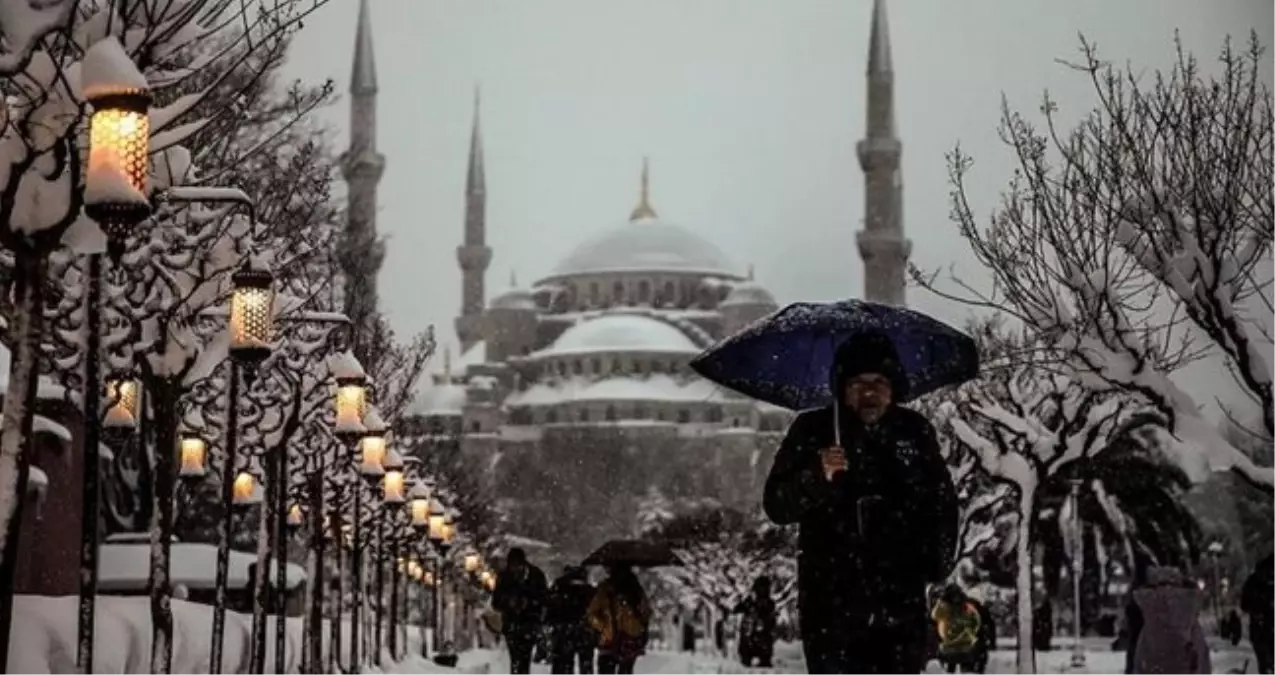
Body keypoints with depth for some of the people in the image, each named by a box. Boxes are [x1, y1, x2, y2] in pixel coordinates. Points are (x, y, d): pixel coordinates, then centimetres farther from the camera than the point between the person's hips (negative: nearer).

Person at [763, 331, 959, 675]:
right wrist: (818, 476, -24)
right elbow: (777, 506, -7)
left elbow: (943, 502, 15)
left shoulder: (915, 432, 4)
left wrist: (938, 562, 4)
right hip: (831, 600, -2)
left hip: (901, 601, 2)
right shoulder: (812, 431, -2)